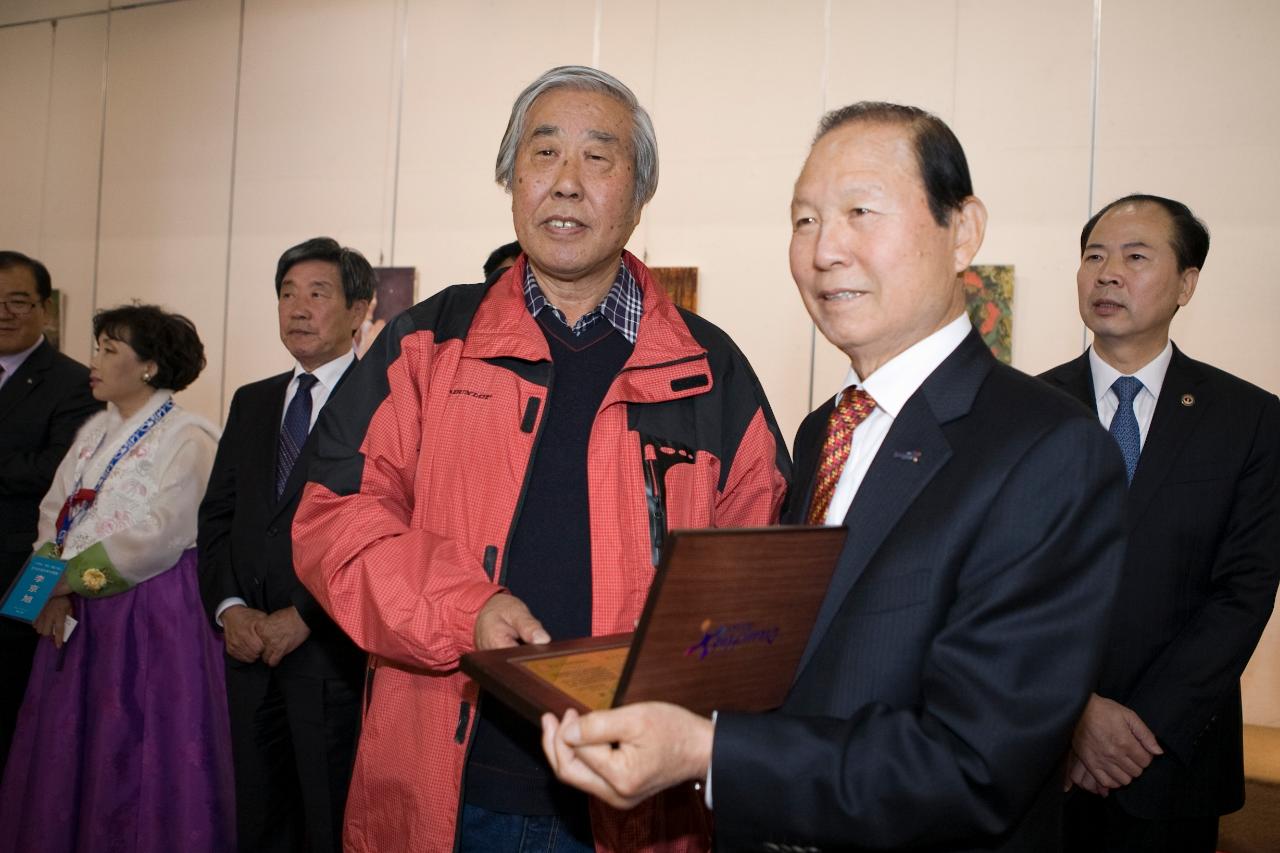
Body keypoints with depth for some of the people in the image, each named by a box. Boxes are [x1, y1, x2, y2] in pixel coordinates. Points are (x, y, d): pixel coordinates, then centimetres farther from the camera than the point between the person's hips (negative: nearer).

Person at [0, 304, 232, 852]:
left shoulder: (188, 439, -10)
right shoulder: (94, 431, 14)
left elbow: (158, 535, -18)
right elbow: (54, 512, 10)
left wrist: (71, 579, -13)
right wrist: (52, 588, -5)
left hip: (153, 615, -7)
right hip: (77, 611, 7)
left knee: (135, 759, 1)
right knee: (68, 749, 13)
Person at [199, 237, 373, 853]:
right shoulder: (252, 403, 15)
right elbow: (216, 517, 13)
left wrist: (303, 617, -14)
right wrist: (229, 608, -2)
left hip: (335, 656, -6)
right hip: (250, 653, 6)